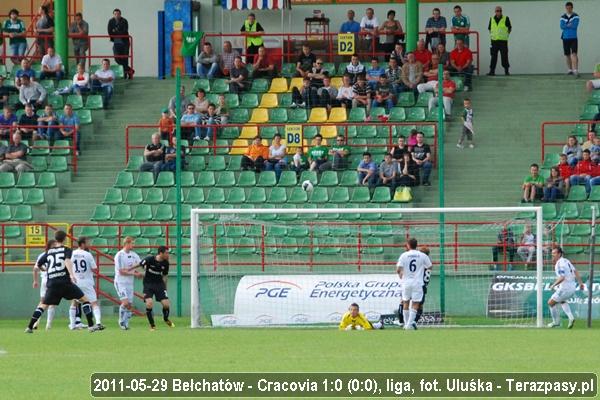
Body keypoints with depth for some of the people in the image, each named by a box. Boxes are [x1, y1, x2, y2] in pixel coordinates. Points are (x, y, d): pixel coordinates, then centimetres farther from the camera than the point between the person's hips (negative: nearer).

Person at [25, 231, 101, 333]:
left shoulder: (49, 252, 16)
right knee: (84, 300, 6)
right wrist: (71, 274, -29)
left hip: (52, 283, 3)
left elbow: (38, 265, 24)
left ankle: (29, 327, 2)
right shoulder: (66, 250, 4)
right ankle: (91, 326, -3)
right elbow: (67, 261, -16)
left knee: (43, 305, 13)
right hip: (65, 282, -3)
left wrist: (46, 269, 46)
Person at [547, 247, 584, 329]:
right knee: (562, 301, 33)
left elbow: (562, 278, -27)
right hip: (572, 287, 10)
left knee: (551, 303, 5)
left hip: (565, 288, -10)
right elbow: (575, 271, 19)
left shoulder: (559, 264, -17)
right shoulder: (566, 261, 12)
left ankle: (556, 322, 15)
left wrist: (553, 285, -14)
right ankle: (571, 317, 18)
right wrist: (580, 283, 25)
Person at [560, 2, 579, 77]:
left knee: (574, 54, -15)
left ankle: (575, 71, -23)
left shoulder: (575, 16, 0)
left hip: (573, 38, -4)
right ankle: (570, 70, 20)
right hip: (565, 38, 4)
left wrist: (566, 26, -6)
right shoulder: (563, 17, 8)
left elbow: (575, 25, -14)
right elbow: (562, 26, -5)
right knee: (567, 55, 8)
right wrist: (570, 25, -11)